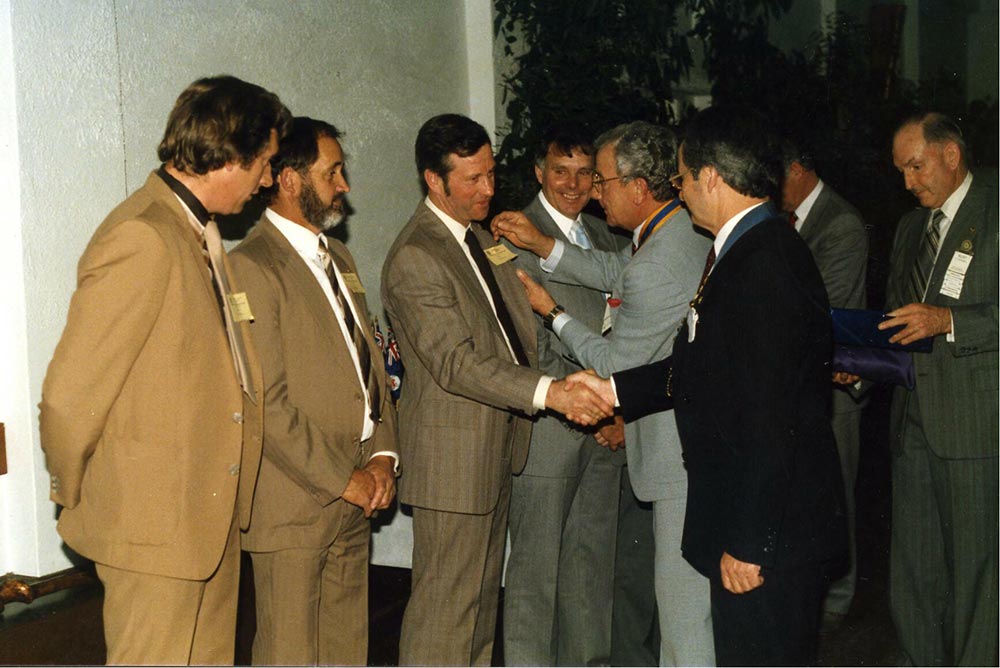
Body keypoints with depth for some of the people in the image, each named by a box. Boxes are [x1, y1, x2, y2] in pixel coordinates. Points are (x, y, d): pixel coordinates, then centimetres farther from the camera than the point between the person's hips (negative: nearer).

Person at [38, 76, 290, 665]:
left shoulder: (200, 235, 13)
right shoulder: (140, 241, -19)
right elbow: (68, 399, -18)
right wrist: (76, 499, -3)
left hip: (212, 520, 9)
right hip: (157, 527, -9)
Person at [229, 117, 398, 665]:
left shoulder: (338, 259, 17)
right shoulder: (252, 266, -13)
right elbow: (266, 402, -17)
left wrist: (382, 456, 4)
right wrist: (342, 479, -13)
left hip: (354, 497, 8)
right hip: (294, 504, -8)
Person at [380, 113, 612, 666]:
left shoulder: (478, 236, 12)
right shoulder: (414, 258, -19)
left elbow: (510, 329, 19)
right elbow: (455, 363, -27)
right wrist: (550, 392, -36)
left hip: (497, 444, 9)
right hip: (452, 454, -9)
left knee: (482, 593, 19)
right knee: (444, 601, -2)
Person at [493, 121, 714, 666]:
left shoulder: (657, 268, -26)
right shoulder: (687, 228, 5)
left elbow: (613, 363, -15)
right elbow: (618, 273, 18)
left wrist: (551, 311, -1)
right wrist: (540, 244, 10)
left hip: (686, 455, -10)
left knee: (682, 592, 1)